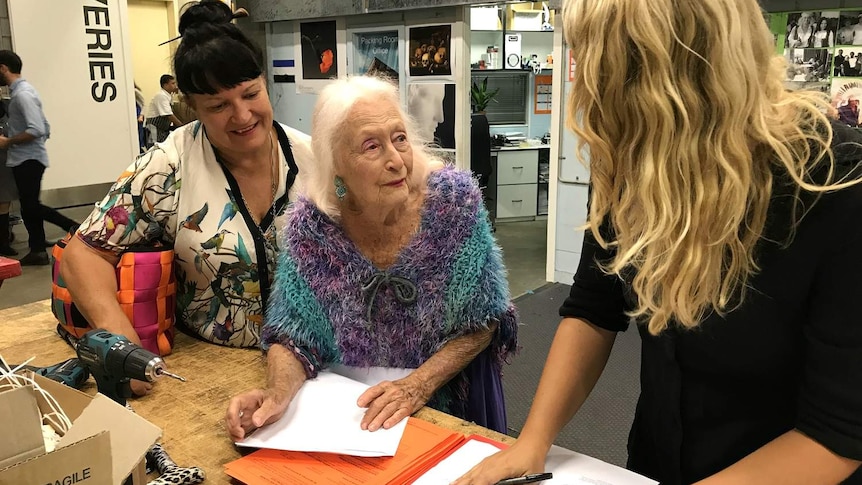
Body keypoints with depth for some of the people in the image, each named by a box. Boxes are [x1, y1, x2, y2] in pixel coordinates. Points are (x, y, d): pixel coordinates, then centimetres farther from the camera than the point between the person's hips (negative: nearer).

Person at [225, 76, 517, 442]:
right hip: (344, 407, 2)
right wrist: (278, 394, -25)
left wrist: (419, 385, -21)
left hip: (445, 403, -1)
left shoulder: (453, 198, -15)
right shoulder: (312, 223, -12)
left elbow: (481, 320, -9)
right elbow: (295, 332, -5)